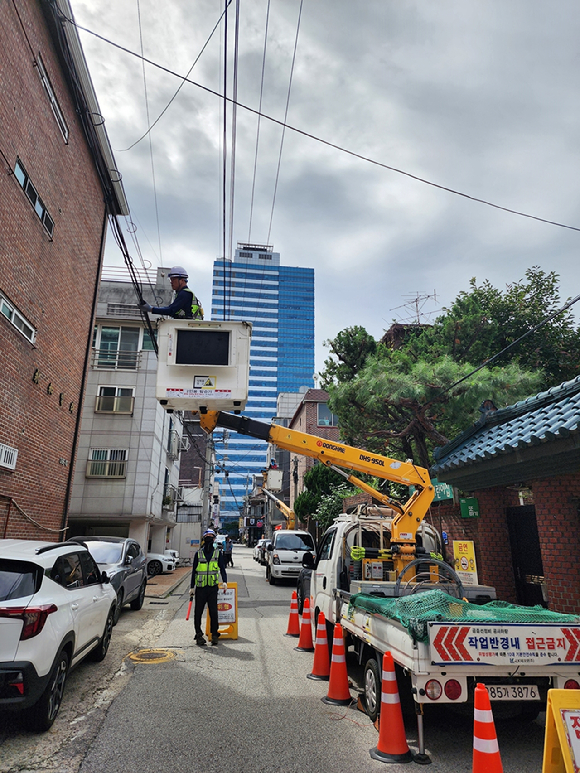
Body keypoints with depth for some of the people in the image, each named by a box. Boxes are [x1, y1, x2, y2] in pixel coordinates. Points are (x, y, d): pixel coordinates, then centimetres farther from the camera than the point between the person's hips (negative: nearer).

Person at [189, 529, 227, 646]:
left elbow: (222, 569, 5)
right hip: (200, 588, 1)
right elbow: (194, 571, 8)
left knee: (213, 612, 1)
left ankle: (214, 634, 13)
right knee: (198, 612, 4)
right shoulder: (198, 554, 4)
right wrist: (192, 587, 7)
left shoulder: (218, 553, 5)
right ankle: (198, 634, 18)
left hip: (213, 588, 0)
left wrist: (224, 581, -10)